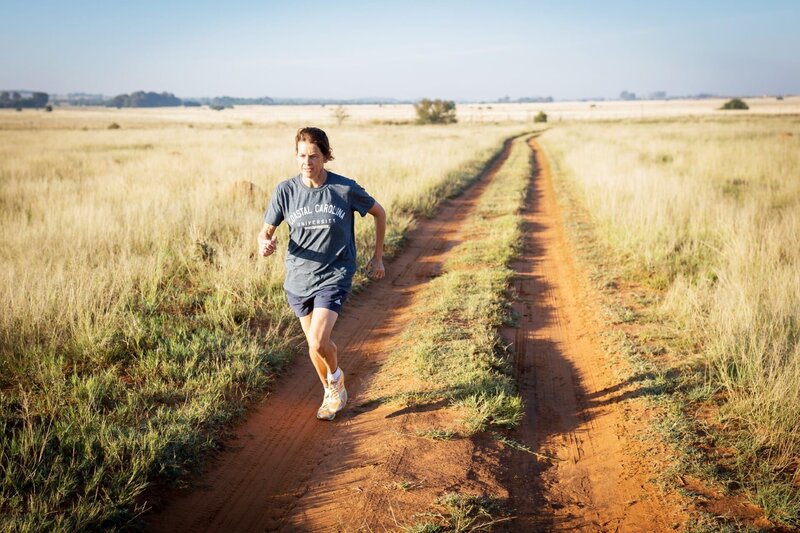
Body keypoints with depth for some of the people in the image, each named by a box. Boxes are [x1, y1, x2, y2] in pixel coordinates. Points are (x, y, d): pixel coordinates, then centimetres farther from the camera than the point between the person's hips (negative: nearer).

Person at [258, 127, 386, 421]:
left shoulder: (345, 189, -11)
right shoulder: (285, 190, -7)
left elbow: (379, 213, 5)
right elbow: (266, 231, 1)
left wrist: (378, 257, 9)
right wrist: (265, 244, -23)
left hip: (334, 276, -3)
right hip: (298, 278, 3)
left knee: (318, 342, -19)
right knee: (315, 344, 14)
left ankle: (336, 377, 15)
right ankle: (331, 392, 41)